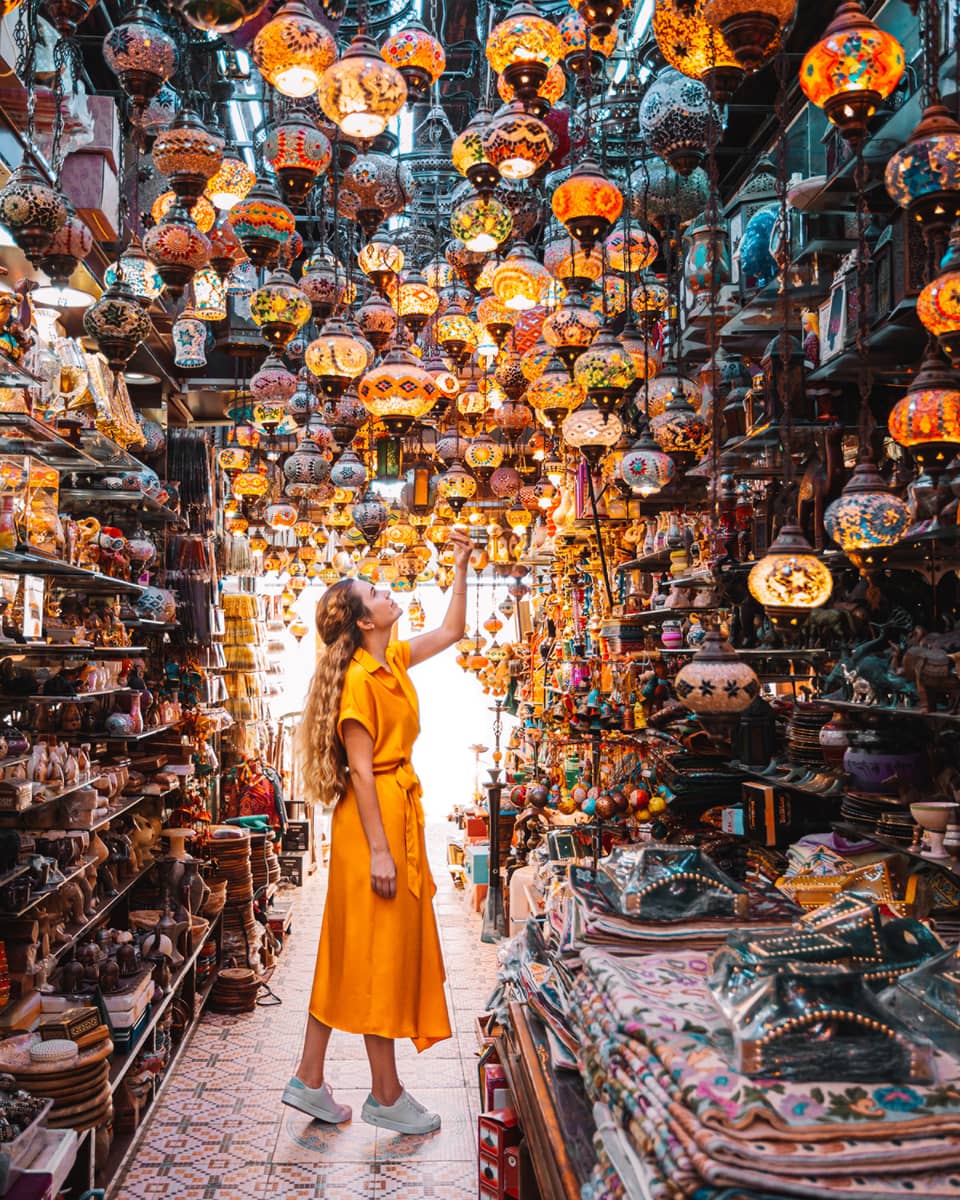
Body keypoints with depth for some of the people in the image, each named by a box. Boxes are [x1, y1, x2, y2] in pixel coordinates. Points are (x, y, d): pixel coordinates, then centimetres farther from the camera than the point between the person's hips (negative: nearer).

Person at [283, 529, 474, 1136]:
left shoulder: (395, 661, 8)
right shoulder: (359, 678, -17)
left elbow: (453, 631, 21)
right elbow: (361, 768, -19)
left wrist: (461, 567, 14)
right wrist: (379, 849, -19)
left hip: (399, 813, 9)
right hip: (374, 819, -9)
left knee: (352, 952, 14)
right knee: (377, 953, 2)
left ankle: (310, 1080, 25)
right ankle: (387, 1096, 16)